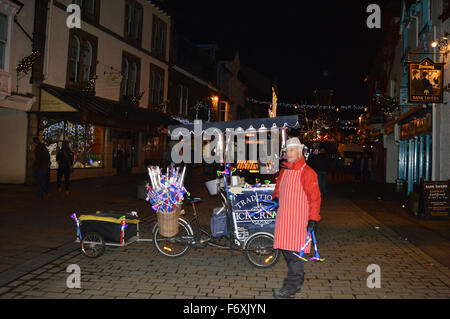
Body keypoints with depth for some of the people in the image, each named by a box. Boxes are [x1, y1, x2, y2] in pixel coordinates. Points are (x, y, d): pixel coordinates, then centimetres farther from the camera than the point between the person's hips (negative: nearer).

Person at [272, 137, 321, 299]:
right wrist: (275, 198, 8)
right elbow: (278, 188, 29)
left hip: (299, 219, -7)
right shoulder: (284, 171, 14)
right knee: (286, 249, 13)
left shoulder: (307, 173, -8)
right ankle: (298, 280, 29)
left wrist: (313, 219, -15)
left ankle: (290, 288, 1)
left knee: (295, 252, -6)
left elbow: (314, 197, -10)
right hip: (283, 217, 8)